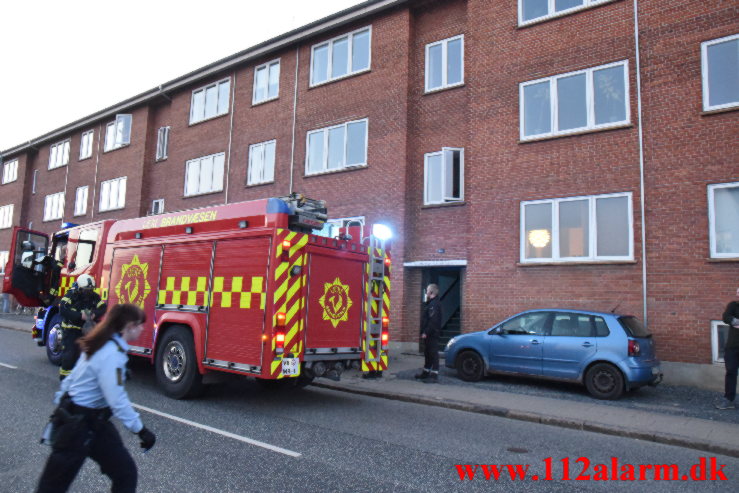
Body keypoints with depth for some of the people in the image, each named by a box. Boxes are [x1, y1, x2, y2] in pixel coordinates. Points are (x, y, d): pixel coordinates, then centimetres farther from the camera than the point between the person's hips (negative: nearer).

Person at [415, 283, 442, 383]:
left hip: (432, 334, -11)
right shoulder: (431, 303, 17)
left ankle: (434, 375, -4)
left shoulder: (434, 304, -17)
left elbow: (433, 320, -25)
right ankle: (426, 372, 29)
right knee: (427, 353, 18)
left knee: (433, 353, -7)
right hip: (430, 334, 11)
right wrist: (424, 332, 16)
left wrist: (426, 332, -24)